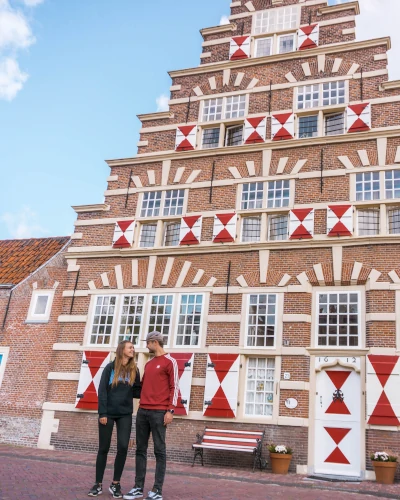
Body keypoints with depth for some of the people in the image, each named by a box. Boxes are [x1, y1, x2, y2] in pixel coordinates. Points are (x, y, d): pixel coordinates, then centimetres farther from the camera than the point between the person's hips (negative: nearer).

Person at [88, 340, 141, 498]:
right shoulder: (110, 367, -3)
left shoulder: (134, 370, 7)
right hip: (108, 413, -2)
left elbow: (136, 392, 7)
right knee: (103, 448, 4)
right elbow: (102, 391, -6)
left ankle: (115, 484, 8)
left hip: (125, 414, 2)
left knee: (123, 447, -6)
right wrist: (102, 413, -12)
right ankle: (98, 484, 15)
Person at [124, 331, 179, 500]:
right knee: (141, 449, 8)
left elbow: (174, 387, -8)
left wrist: (170, 410, -13)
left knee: (159, 450, -1)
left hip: (159, 412, -7)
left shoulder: (169, 362, -3)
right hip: (143, 411, 7)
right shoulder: (148, 364, 19)